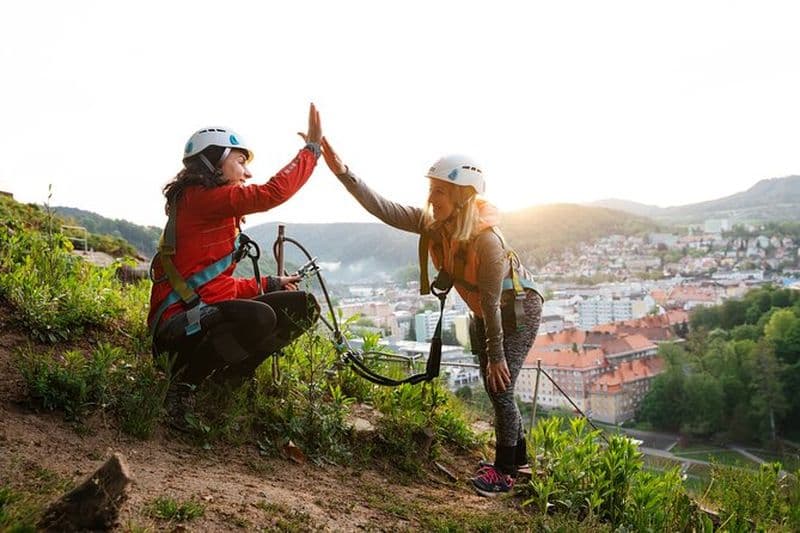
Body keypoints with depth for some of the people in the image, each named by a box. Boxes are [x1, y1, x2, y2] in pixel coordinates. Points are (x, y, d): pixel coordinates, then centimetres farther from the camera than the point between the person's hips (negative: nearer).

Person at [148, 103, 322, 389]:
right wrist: (312, 147, -14)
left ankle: (230, 373, 4)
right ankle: (186, 376, -11)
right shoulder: (199, 198, -12)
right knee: (259, 317, -37)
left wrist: (271, 284, 17)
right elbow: (272, 193, -23)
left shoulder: (216, 210, 18)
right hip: (178, 324, -10)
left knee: (303, 306, 1)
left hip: (206, 314, 10)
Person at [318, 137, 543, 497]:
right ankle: (517, 458, 34)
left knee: (500, 390, -6)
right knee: (494, 389, 15)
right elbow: (383, 209, -24)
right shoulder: (432, 223, -17)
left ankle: (505, 471, 13)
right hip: (483, 314, 7)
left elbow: (491, 302, -29)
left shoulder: (486, 240, -35)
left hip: (517, 312, -7)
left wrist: (496, 355, -20)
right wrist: (342, 172, -33)